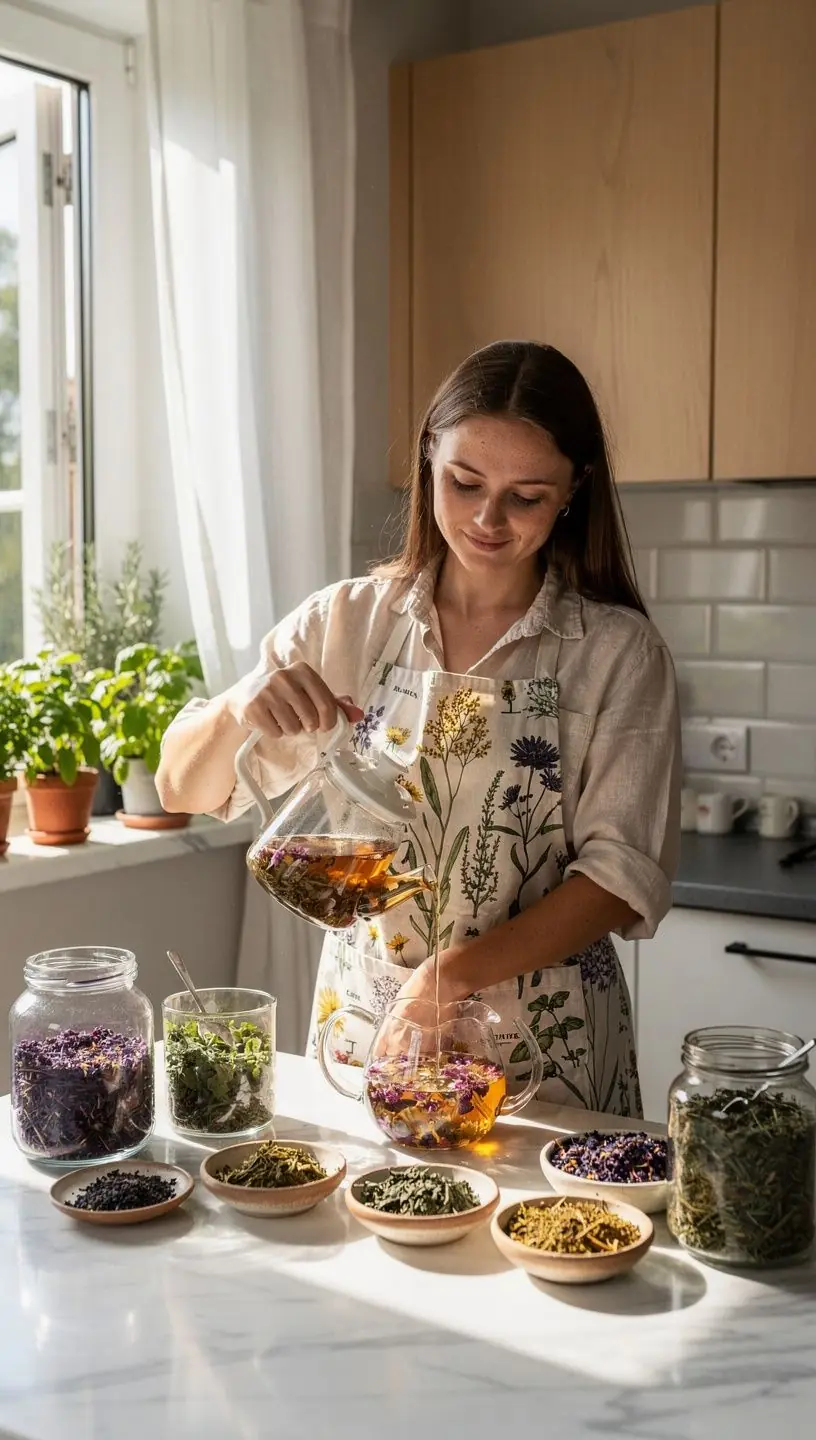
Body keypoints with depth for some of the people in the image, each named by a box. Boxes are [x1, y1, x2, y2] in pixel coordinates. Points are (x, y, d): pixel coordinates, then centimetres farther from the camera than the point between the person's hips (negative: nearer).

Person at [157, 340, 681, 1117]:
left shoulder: (618, 652, -8)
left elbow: (624, 875, -11)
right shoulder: (346, 622, -2)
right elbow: (183, 785, -1)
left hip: (542, 1052, -2)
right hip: (362, 1028, 2)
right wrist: (240, 712, -23)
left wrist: (463, 970, -24)